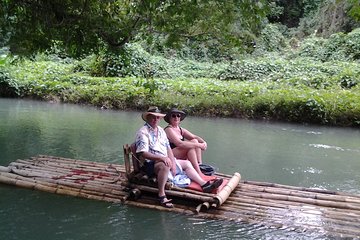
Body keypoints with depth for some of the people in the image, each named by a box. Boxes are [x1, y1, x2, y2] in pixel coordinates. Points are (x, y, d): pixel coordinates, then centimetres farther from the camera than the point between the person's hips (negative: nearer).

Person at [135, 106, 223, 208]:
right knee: (165, 165, -40)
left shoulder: (160, 130, 14)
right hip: (150, 163, -9)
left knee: (186, 163, 10)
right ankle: (161, 195, -33)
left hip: (165, 160, 9)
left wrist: (173, 162, -4)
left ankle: (204, 184, 6)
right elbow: (143, 153, -21)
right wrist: (161, 157, -30)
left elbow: (168, 148, 12)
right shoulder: (143, 132, -12)